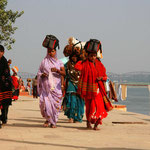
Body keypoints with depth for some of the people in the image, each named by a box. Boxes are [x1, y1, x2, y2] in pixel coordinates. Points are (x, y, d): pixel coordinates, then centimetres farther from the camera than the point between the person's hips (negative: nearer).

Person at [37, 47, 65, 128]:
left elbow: (64, 73, 2)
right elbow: (39, 73, 14)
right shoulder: (44, 62, 13)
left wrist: (57, 70, -16)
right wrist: (42, 75, -8)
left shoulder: (59, 62, 11)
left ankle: (53, 122, 4)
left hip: (56, 86, 0)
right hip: (46, 86, 0)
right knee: (45, 101, -12)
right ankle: (47, 119, 7)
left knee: (55, 103, -6)